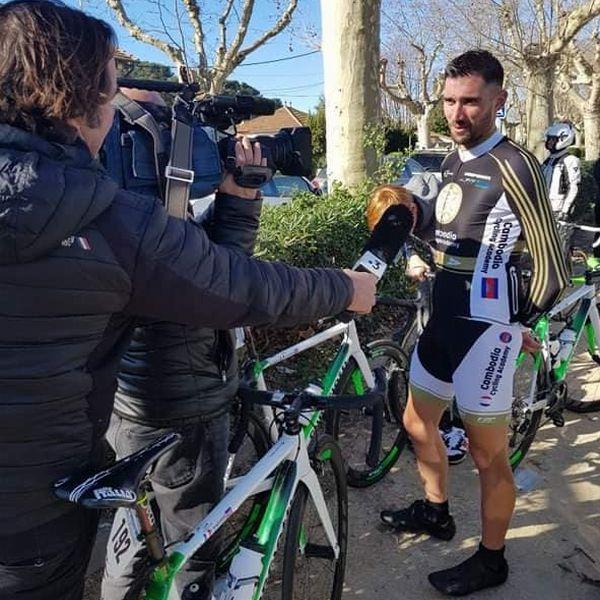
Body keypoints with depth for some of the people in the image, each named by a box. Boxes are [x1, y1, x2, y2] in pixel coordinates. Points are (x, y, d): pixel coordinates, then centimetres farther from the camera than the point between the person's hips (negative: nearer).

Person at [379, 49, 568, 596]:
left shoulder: (512, 165, -15)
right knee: (418, 420, 20)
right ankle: (436, 510, 45)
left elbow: (551, 267, -12)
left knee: (488, 455, 4)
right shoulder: (454, 160, 11)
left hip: (485, 328, -8)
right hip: (444, 317, 9)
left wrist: (521, 323, -2)